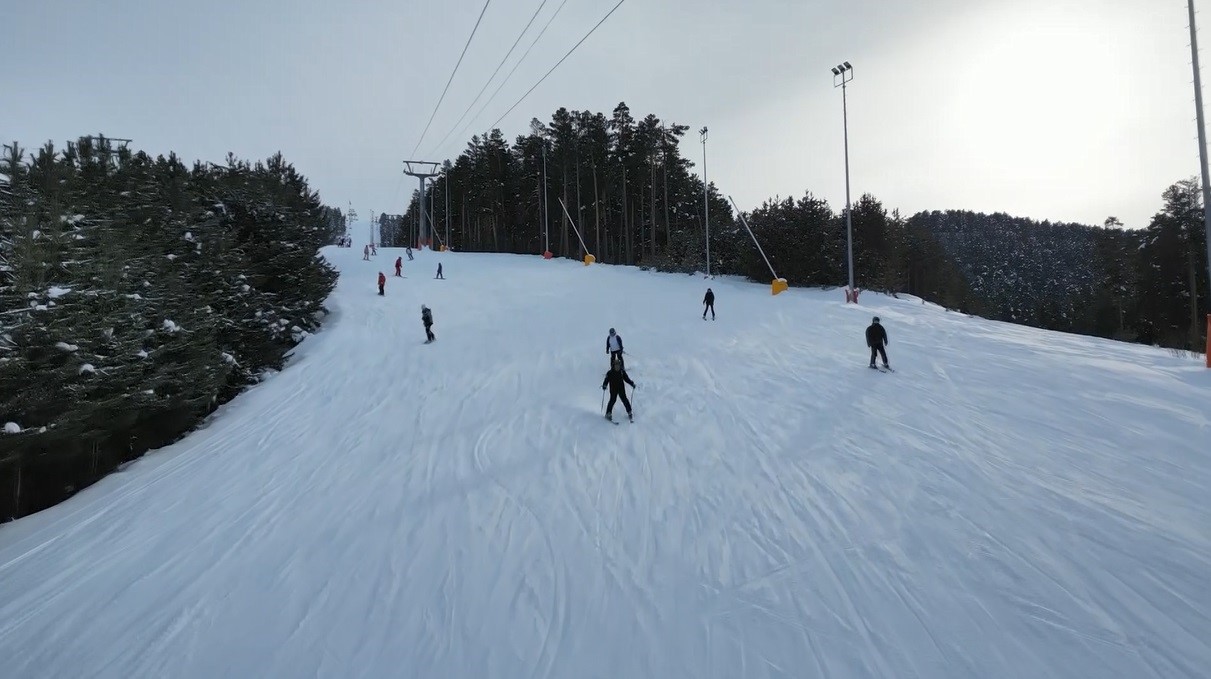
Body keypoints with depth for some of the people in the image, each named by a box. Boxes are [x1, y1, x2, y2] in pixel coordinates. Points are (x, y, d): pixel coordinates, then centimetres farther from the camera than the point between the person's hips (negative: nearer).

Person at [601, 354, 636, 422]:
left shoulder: (622, 372, 2)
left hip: (621, 389, 3)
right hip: (613, 389, -2)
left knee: (624, 399, 0)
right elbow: (606, 380, -10)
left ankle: (630, 413, 13)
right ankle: (608, 414, 5)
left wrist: (632, 384, 2)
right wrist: (604, 385, -26)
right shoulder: (610, 373, -8)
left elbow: (626, 378, 9)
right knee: (613, 400, -7)